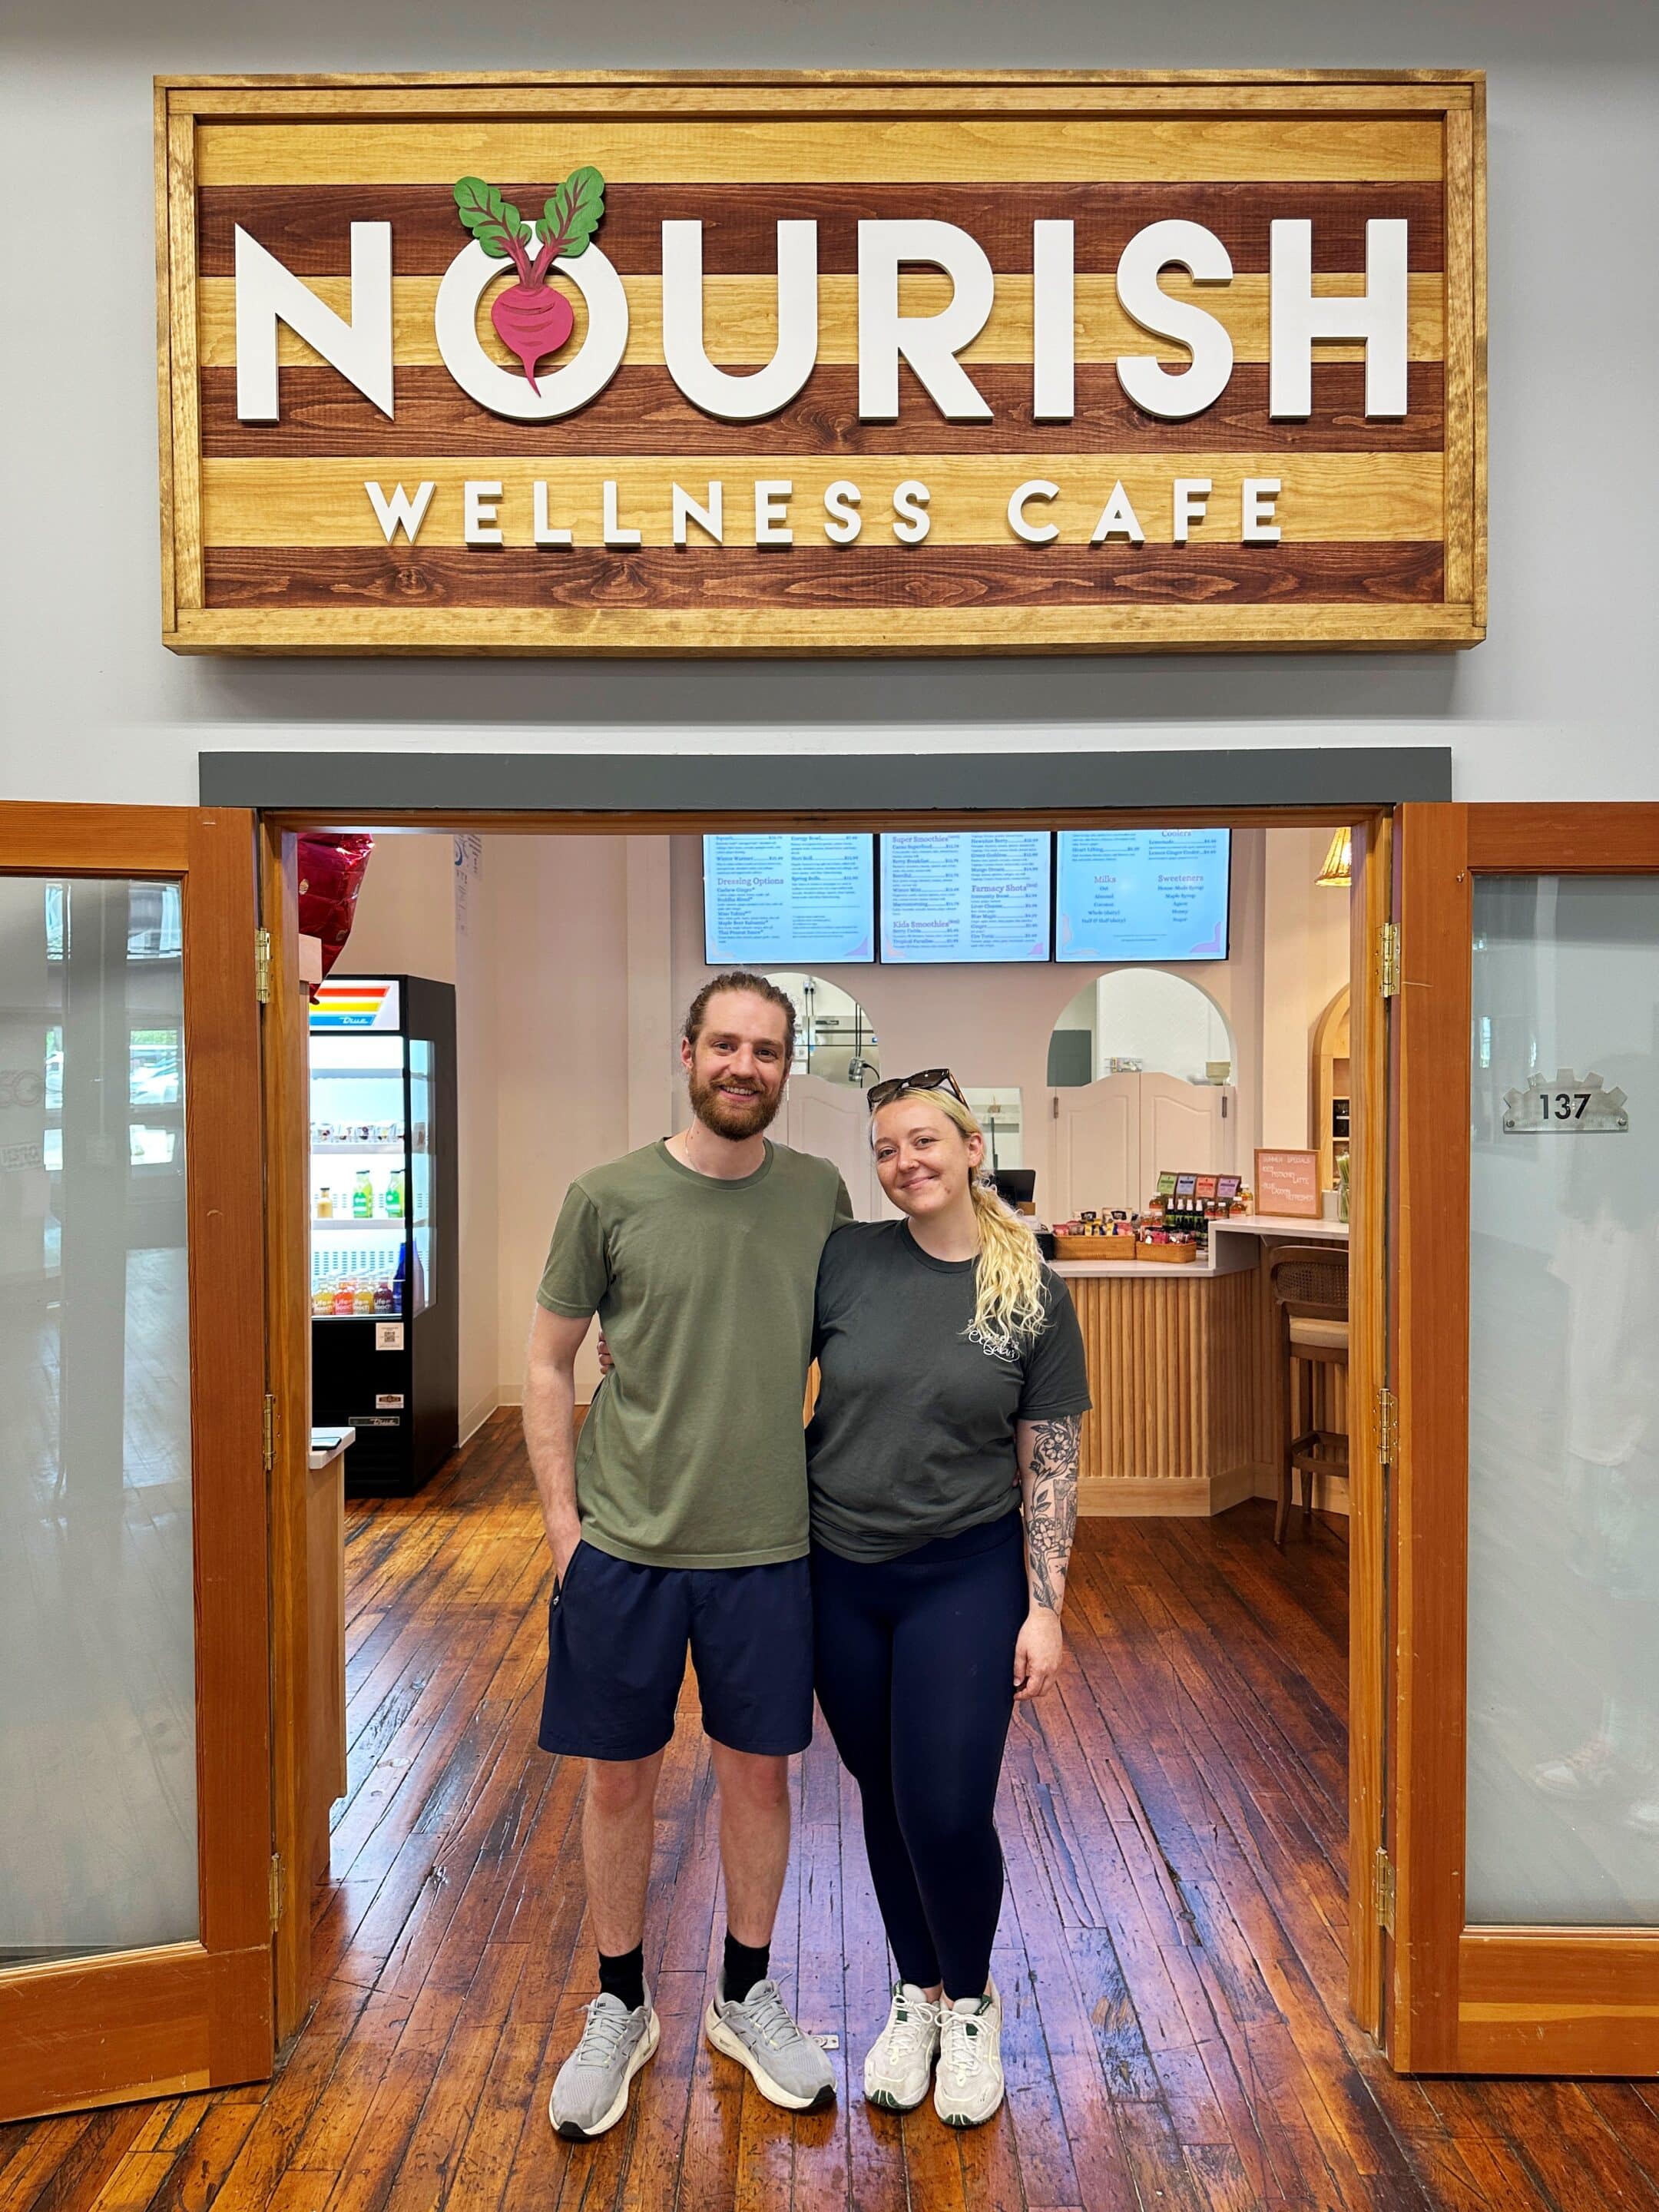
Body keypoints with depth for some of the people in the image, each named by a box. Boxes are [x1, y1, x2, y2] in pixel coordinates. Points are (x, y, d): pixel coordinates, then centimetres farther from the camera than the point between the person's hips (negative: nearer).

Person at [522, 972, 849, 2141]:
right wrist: (563, 1517, -3)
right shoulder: (608, 1197, -6)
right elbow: (549, 1364, 1)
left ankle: (747, 1997, 39)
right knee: (620, 1779, 13)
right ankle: (621, 2007, 38)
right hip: (624, 1549, -1)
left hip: (769, 1549, 2)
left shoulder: (821, 1194, -1)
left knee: (759, 1772, 15)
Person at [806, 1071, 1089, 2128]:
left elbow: (1051, 1463, -4)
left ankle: (972, 2003, 29)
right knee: (883, 1798, 15)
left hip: (966, 1575, -2)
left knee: (947, 1808, -2)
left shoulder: (1035, 1293, -6)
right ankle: (916, 1992, 41)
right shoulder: (846, 1259, -6)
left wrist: (1045, 1607, -6)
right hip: (840, 1574, 2)